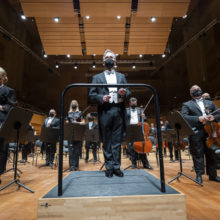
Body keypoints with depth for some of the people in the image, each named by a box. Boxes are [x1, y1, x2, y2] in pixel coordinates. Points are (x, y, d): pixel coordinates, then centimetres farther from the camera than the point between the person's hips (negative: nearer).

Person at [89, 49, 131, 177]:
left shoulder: (121, 76, 21)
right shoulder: (97, 77, 15)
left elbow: (129, 92, 12)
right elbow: (92, 94, 6)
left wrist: (124, 93, -11)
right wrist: (101, 98, -13)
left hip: (118, 111, 2)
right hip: (105, 112, -1)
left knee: (117, 140, 3)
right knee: (107, 141, 3)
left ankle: (116, 167, 12)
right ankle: (109, 167, 13)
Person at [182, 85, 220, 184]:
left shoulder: (210, 103, 20)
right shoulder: (187, 105, 5)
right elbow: (183, 117, -10)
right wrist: (198, 118, -21)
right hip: (196, 133, -4)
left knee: (211, 153, 11)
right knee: (198, 154, 0)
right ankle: (199, 175, 11)